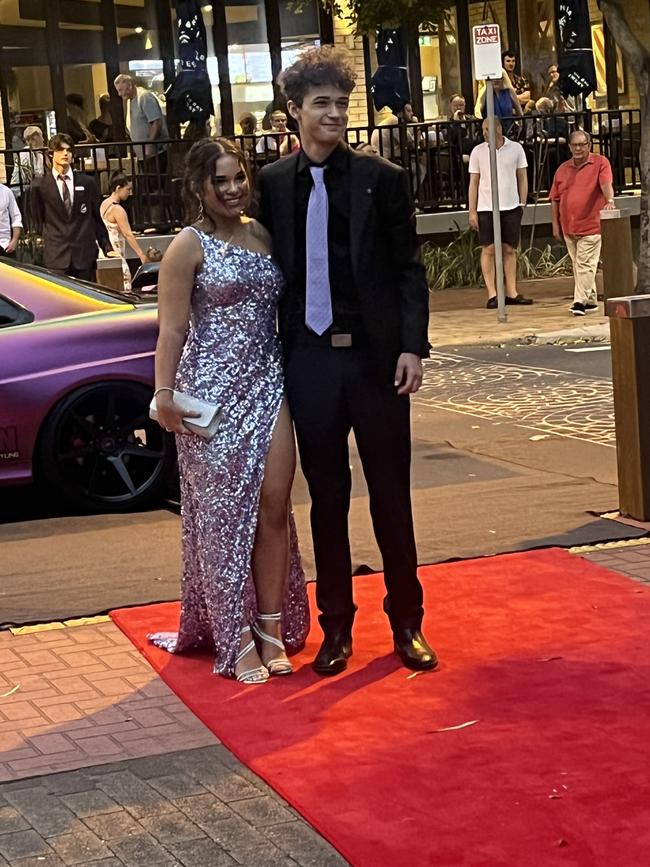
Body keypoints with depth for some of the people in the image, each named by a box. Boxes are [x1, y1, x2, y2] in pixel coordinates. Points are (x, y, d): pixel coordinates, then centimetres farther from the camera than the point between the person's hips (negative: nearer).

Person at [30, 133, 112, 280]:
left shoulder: (87, 183, 9)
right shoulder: (39, 186, 4)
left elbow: (97, 218, 13)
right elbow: (38, 221, 12)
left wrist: (107, 248, 10)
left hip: (85, 256, 2)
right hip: (56, 258, -2)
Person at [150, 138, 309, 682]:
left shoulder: (262, 235, 11)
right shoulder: (190, 246, -4)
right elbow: (172, 328, -9)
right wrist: (165, 393, -18)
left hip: (268, 383, 5)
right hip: (214, 389, -5)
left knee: (274, 505, 1)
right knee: (224, 512, 1)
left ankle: (271, 627, 10)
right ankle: (234, 638, 8)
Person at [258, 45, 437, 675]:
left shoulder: (382, 179, -1)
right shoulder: (272, 184, 3)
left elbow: (408, 269, 0)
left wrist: (411, 346, -9)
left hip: (375, 356, -1)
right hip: (308, 359, 1)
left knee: (392, 496, 8)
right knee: (326, 499, 10)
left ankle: (407, 621, 20)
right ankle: (336, 625, 21)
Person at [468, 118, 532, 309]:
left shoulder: (515, 148, 3)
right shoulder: (478, 151, 2)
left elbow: (522, 178, 10)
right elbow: (473, 182, 5)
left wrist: (522, 204, 3)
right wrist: (472, 212, 1)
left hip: (511, 207, 1)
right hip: (486, 208, -1)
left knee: (510, 250, 4)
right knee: (489, 250, -3)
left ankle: (511, 293, 9)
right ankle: (492, 294, -1)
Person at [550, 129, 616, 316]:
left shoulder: (600, 163, -2)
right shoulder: (562, 169, 12)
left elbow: (606, 184, -18)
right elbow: (555, 198, 14)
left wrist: (610, 201, -37)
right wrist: (555, 224, 11)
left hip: (590, 225, -6)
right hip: (568, 227, 6)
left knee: (585, 265, -10)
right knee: (578, 266, 11)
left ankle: (580, 302, -12)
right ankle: (590, 301, 20)